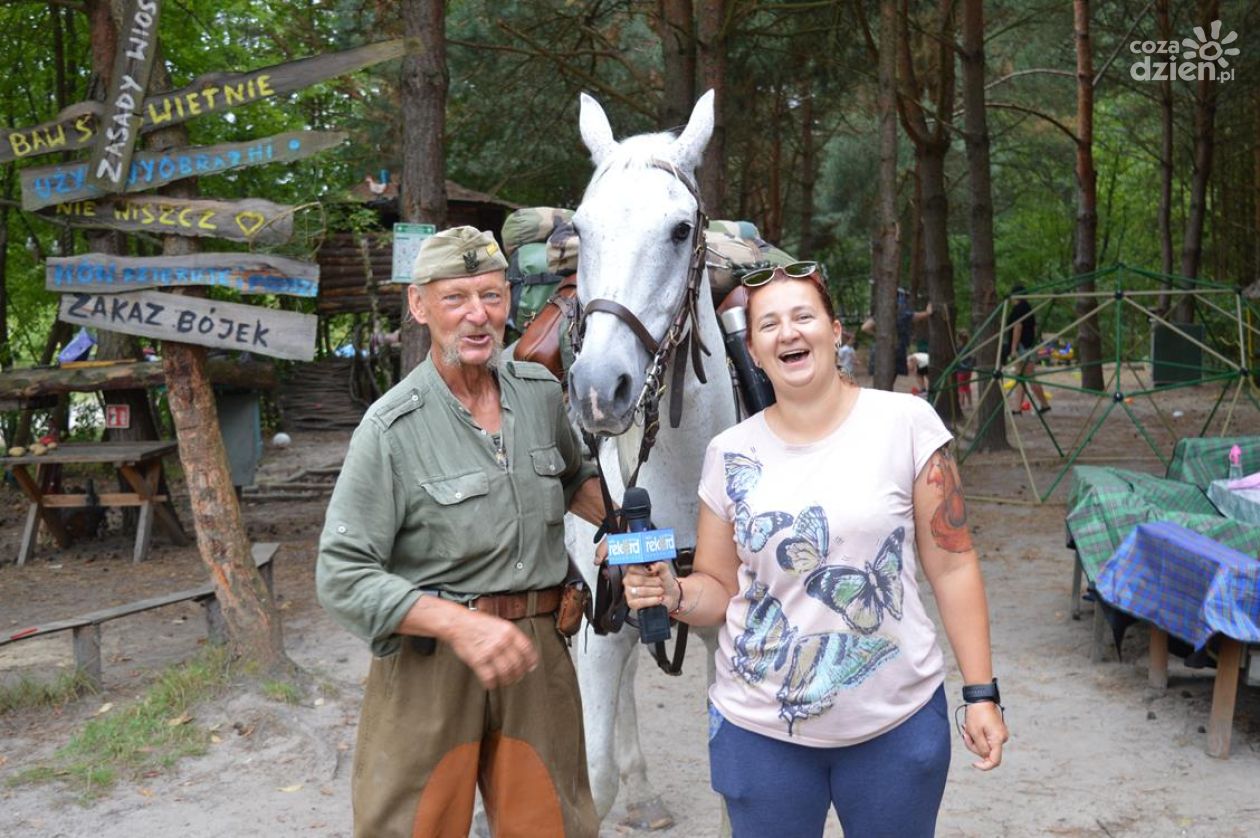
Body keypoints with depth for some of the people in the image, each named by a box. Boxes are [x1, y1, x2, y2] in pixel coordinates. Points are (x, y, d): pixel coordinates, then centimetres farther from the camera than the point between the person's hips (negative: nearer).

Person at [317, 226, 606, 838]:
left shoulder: (541, 391, 4)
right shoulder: (391, 429, -13)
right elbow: (342, 577, -16)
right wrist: (459, 624, -27)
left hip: (538, 650, 5)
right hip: (428, 658, -4)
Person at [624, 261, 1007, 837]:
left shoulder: (906, 423, -6)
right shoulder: (729, 454, 0)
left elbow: (952, 567, -3)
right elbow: (718, 589, 7)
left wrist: (980, 693, -5)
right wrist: (673, 595, -14)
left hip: (898, 719, -1)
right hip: (759, 726, 2)